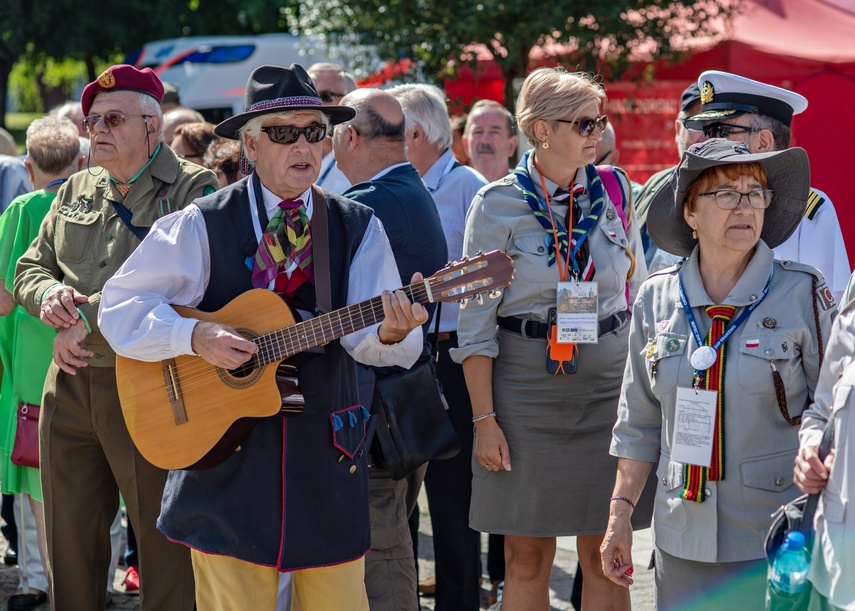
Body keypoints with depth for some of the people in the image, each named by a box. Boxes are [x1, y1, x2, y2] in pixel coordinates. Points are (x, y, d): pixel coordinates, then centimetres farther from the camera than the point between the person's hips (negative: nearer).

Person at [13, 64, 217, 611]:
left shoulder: (193, 191, -6)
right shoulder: (76, 192, 17)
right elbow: (30, 266, 20)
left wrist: (87, 322, -19)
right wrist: (49, 295, -5)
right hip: (70, 384, 7)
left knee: (164, 538, -1)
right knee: (70, 541, 13)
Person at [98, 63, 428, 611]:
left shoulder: (358, 229, 5)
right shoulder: (203, 227, -1)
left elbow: (363, 335, -6)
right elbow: (121, 304, -1)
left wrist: (391, 332, -29)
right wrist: (195, 336, -16)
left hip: (326, 455, 2)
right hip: (229, 451, -2)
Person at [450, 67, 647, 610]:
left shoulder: (614, 191, 6)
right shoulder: (498, 204, -3)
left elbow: (639, 295, 14)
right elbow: (476, 320, -2)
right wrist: (484, 418, -8)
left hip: (608, 379, 2)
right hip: (526, 380, -2)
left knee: (604, 555, 2)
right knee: (528, 556, 2)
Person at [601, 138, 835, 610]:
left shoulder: (804, 297, -6)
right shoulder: (657, 298, 4)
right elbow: (640, 423, 12)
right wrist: (620, 513, 8)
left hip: (773, 542, -3)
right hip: (681, 542, 3)